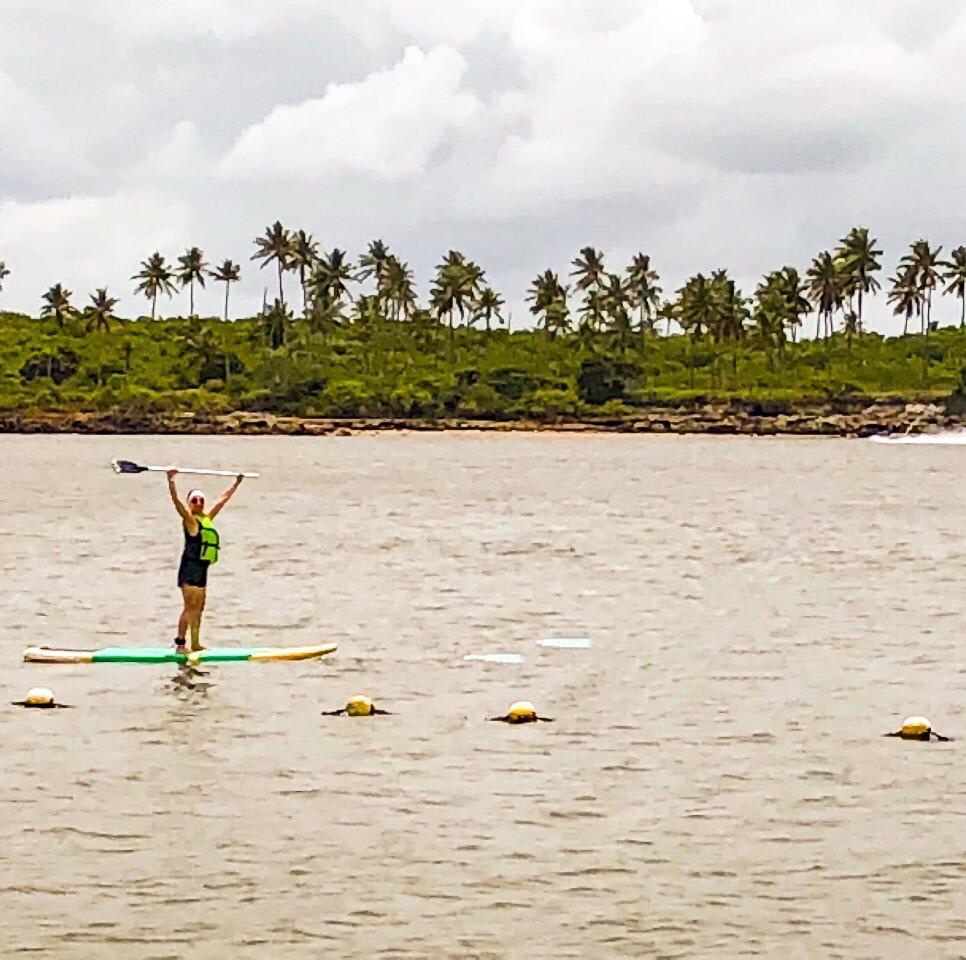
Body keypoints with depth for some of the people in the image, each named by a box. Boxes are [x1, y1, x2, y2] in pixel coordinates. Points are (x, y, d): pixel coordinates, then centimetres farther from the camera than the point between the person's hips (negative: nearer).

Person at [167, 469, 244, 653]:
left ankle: (195, 644, 19)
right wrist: (171, 481, -33)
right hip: (190, 567, -8)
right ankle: (180, 643, -10)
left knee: (198, 609, 12)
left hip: (202, 568, 8)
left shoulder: (207, 518, 14)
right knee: (190, 607, -10)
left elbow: (223, 499, 24)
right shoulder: (189, 519, -6)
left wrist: (237, 483, 30)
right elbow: (176, 501, -21)